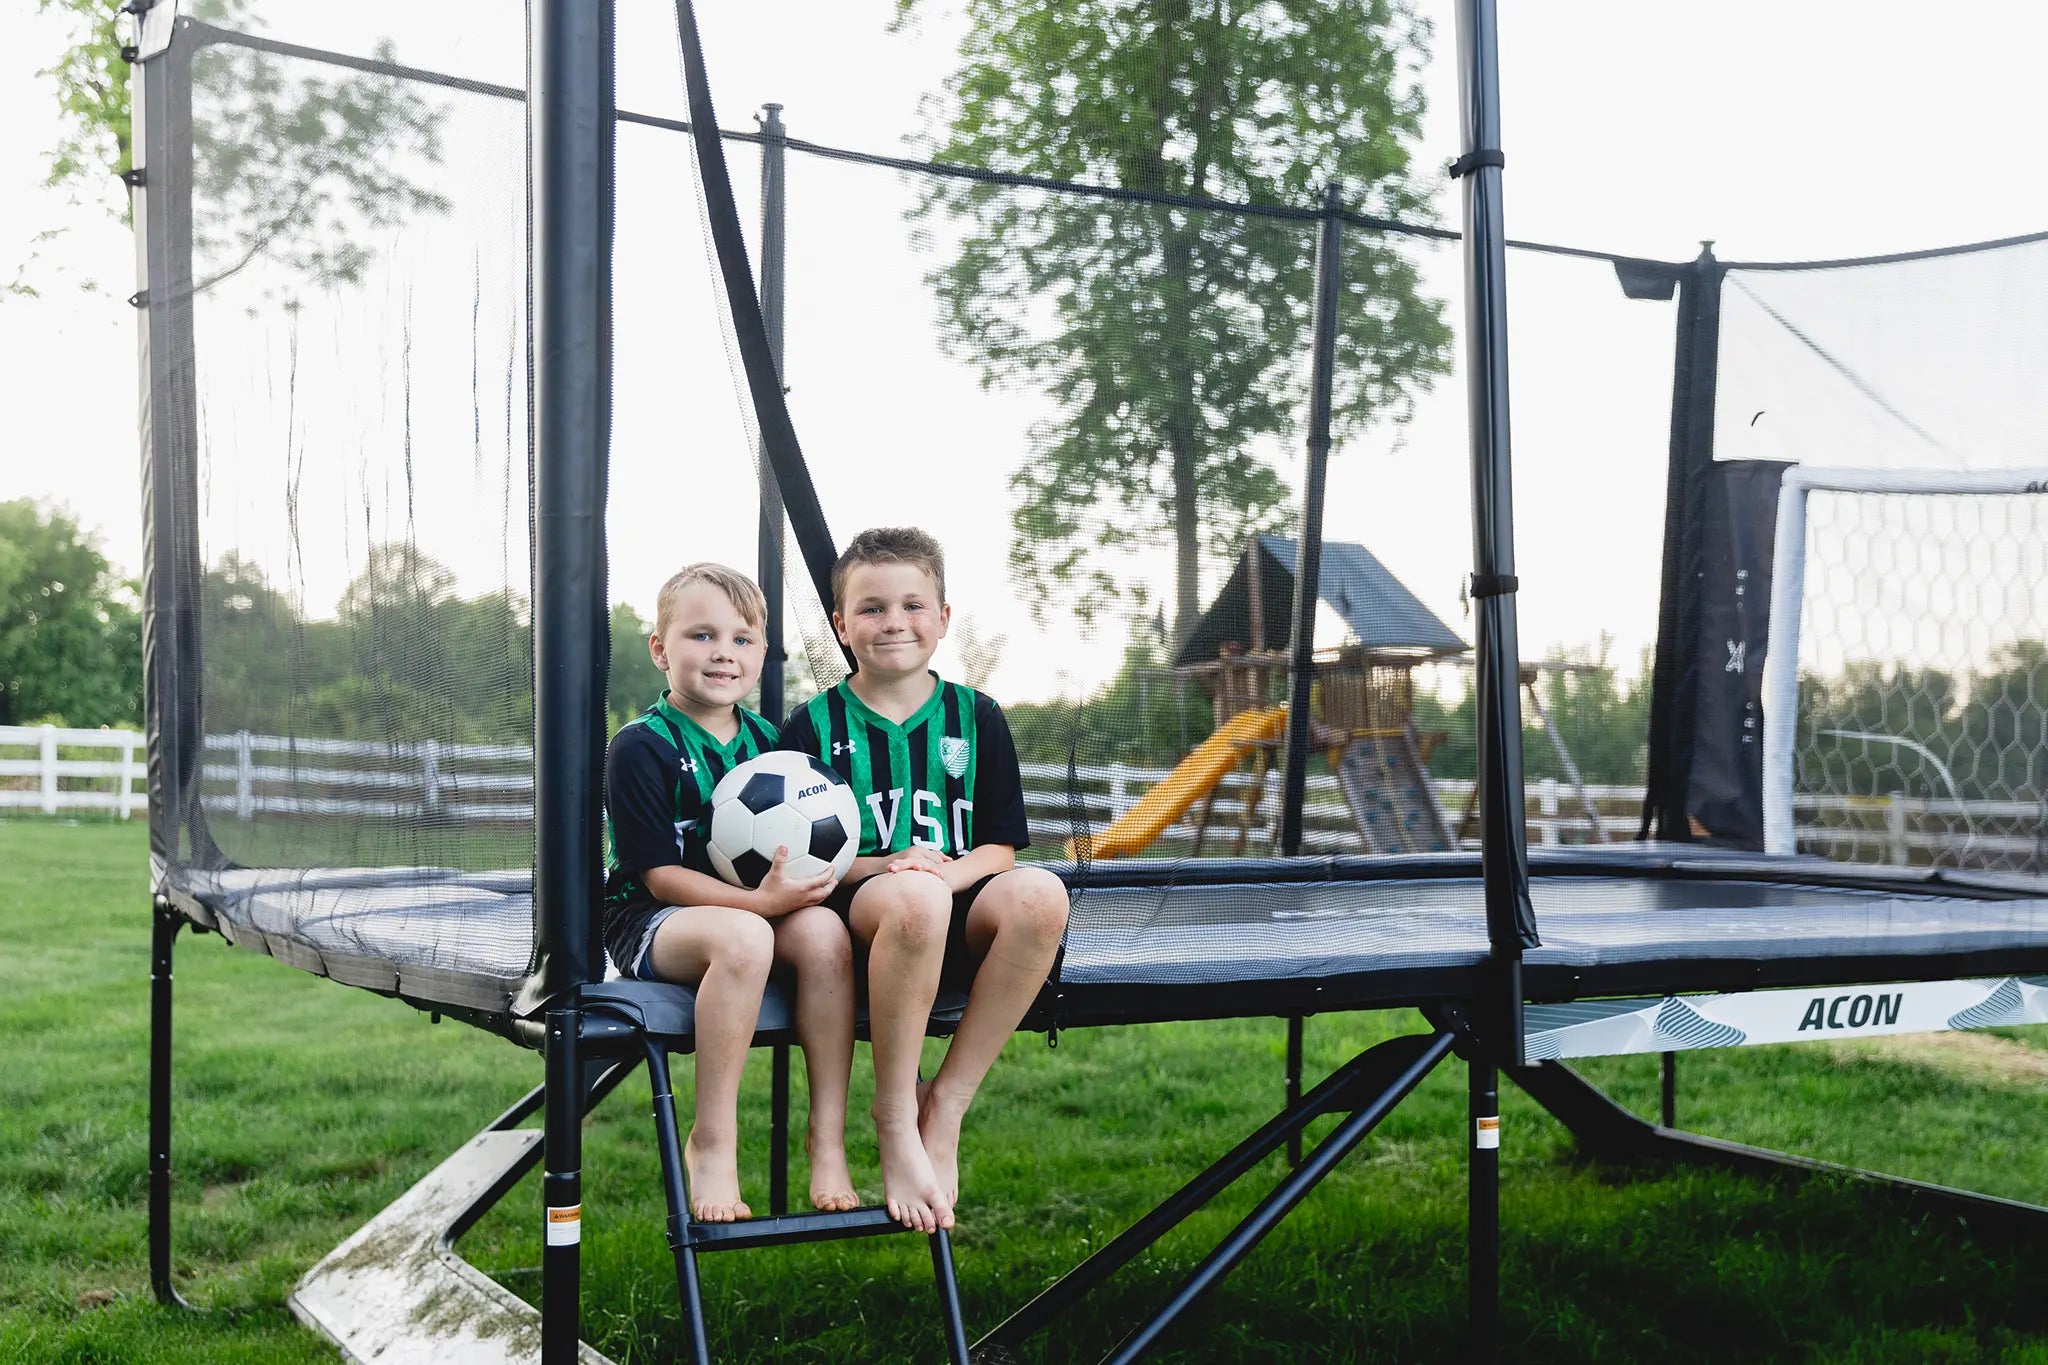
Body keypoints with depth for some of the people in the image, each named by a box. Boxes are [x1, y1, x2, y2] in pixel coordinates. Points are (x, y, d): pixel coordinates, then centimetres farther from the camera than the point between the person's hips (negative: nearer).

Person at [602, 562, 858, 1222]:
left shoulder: (766, 740, 10)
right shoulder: (641, 747, -8)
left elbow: (793, 850, 14)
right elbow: (659, 873, -14)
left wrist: (803, 879, -11)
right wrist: (755, 901, -26)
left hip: (759, 908, 5)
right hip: (651, 920, -5)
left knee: (822, 930, -27)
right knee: (742, 937, -37)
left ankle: (828, 1140, -20)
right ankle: (713, 1144, -24)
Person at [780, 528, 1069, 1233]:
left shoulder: (975, 716, 12)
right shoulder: (815, 723, 7)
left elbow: (1000, 846, 10)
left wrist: (951, 871, -13)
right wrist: (879, 867, -16)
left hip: (958, 895, 3)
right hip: (854, 904, -3)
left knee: (1040, 895, -32)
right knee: (915, 899, -40)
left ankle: (947, 1100, -19)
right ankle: (894, 1118, -21)